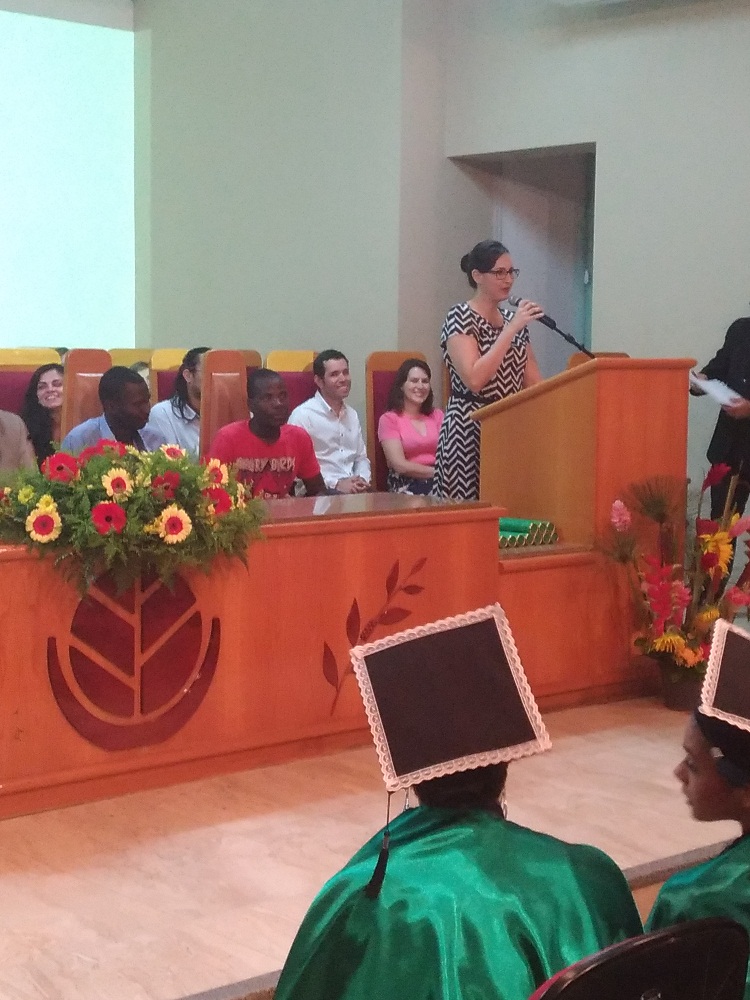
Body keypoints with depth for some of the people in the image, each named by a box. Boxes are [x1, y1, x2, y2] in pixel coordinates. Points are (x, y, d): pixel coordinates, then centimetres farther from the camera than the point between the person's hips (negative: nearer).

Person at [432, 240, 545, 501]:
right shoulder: (460, 318, -8)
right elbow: (474, 379, -22)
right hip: (471, 428, -6)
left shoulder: (513, 320, 13)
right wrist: (512, 329, -19)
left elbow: (533, 382, 17)